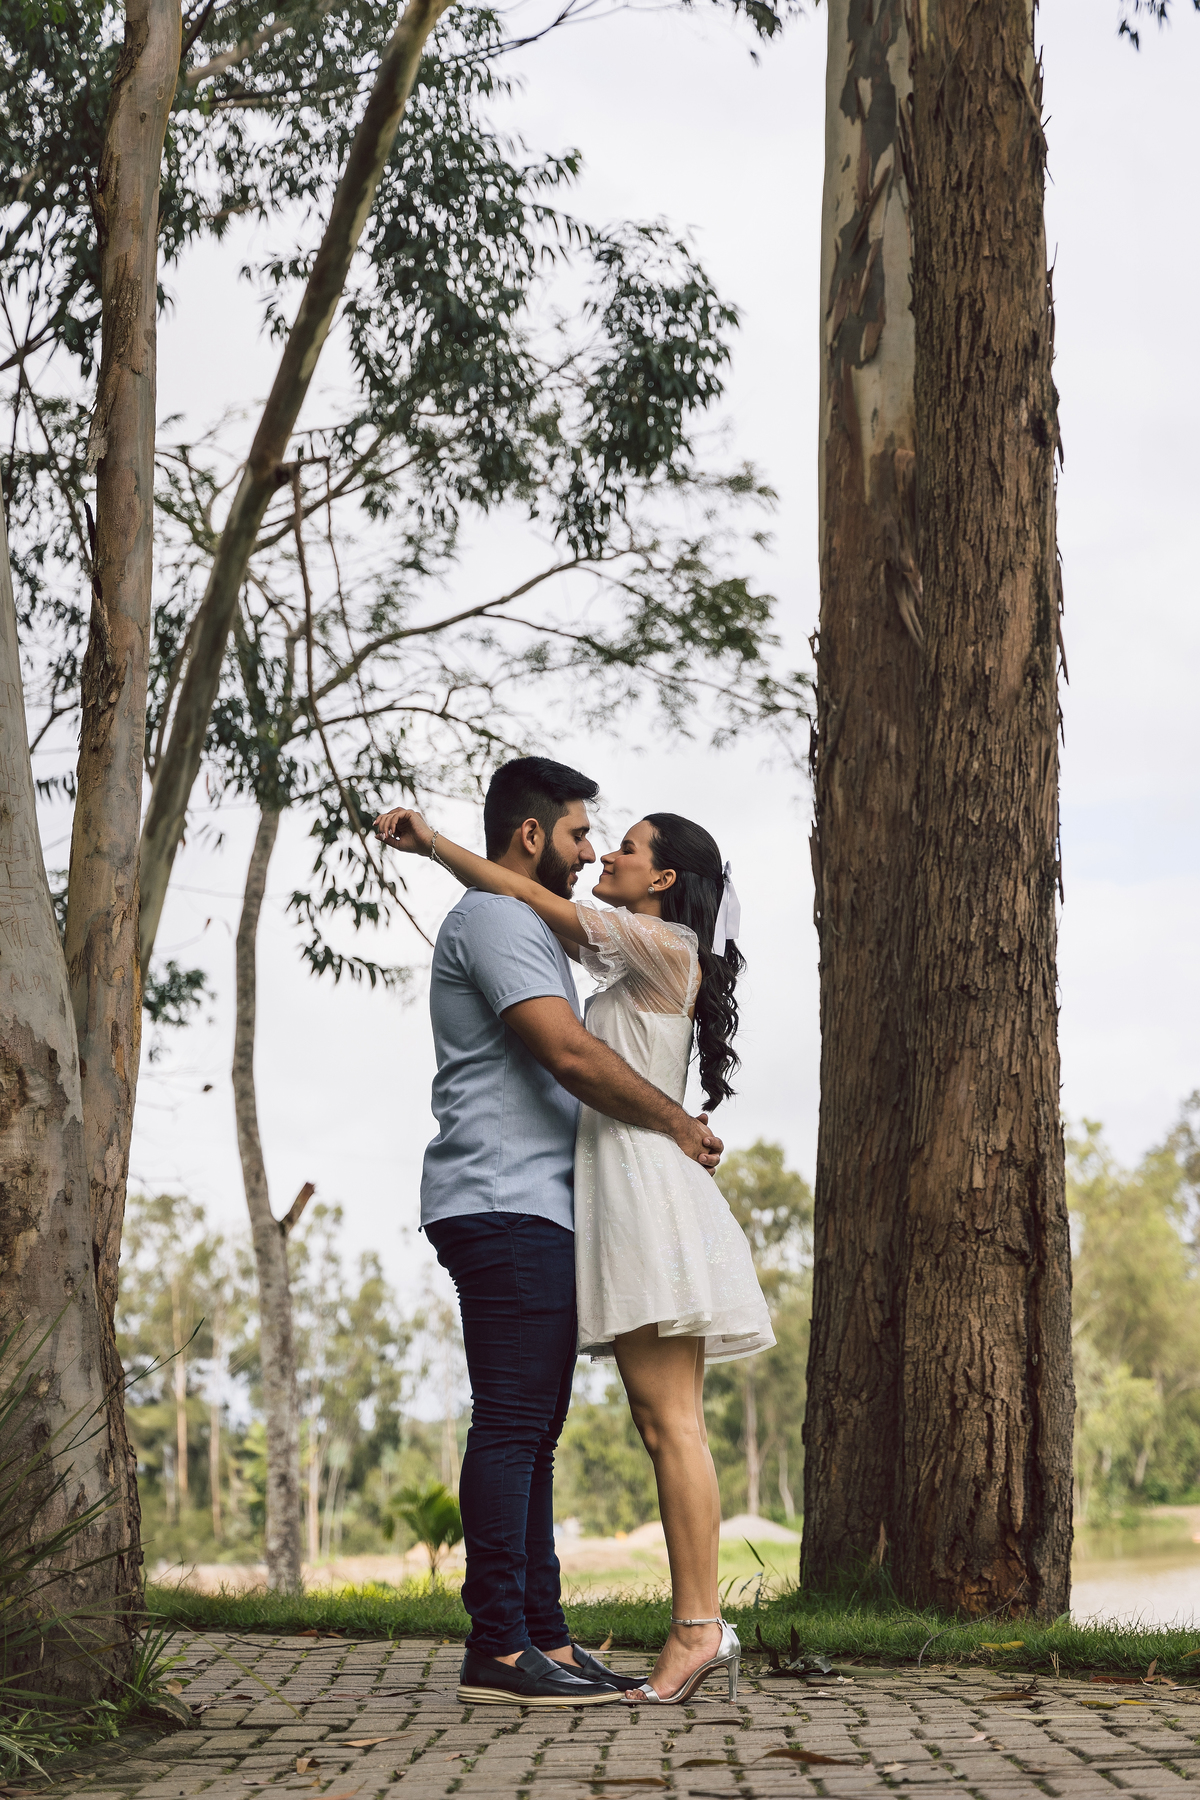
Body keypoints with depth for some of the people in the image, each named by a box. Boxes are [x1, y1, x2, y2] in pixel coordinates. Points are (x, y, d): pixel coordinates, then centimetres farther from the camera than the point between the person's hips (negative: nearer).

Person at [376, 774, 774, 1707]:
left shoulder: (664, 947, -4)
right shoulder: (639, 960, 23)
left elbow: (530, 898, -7)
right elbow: (549, 919, 28)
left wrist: (432, 841, 1)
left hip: (646, 1180, -10)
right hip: (624, 1189, 10)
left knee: (669, 1419, -13)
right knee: (665, 1422, 5)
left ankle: (697, 1628, -15)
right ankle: (702, 1627, 5)